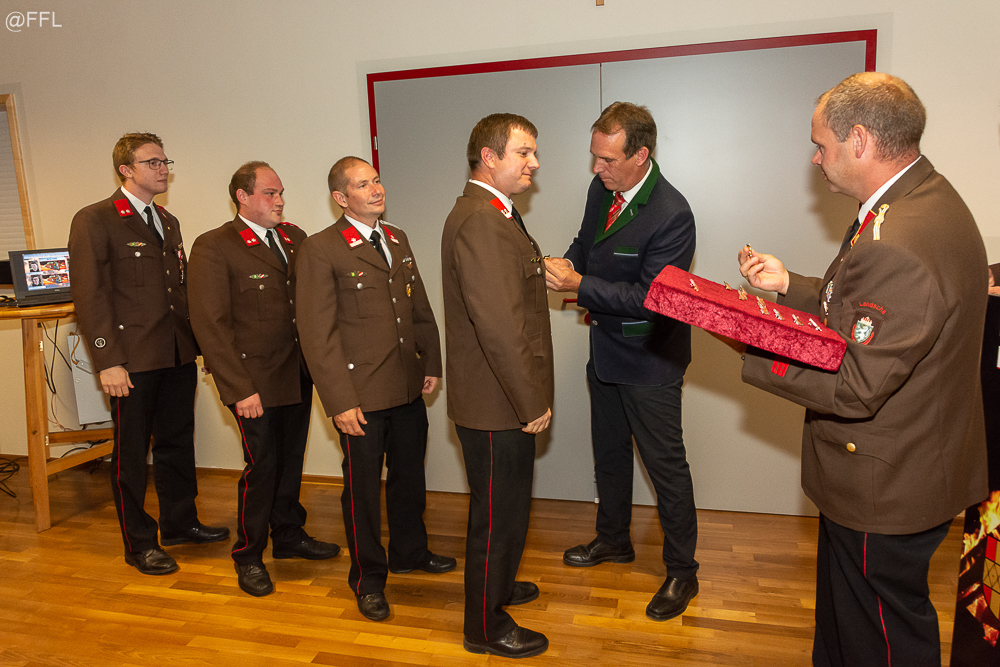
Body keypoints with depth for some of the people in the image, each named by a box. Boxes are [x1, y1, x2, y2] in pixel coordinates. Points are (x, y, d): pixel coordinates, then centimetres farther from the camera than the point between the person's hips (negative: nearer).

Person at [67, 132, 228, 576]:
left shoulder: (169, 222, 15)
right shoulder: (94, 221, -7)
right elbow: (89, 295, -12)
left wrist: (199, 341, 10)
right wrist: (108, 361, -17)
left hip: (179, 355, 7)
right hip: (133, 360, -7)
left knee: (178, 442, 17)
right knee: (131, 453, 7)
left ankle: (179, 522, 34)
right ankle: (139, 543, 21)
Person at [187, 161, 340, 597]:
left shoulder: (294, 238, 9)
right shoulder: (213, 247, -9)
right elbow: (209, 324, -14)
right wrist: (239, 388, -18)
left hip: (298, 374, 6)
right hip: (255, 380, -6)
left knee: (291, 459, 17)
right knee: (262, 466, 1)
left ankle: (289, 536, 38)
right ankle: (248, 556, 24)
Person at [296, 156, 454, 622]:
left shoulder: (397, 240, 9)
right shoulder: (320, 250, -12)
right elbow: (317, 334, -14)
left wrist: (430, 363, 10)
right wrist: (340, 401, -16)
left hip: (409, 389, 7)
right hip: (361, 395, -6)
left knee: (409, 475, 21)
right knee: (363, 487, 10)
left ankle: (409, 552, 44)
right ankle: (368, 578, 30)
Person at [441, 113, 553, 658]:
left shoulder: (494, 215, 13)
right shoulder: (480, 222, -23)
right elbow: (499, 325, -29)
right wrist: (532, 402, -22)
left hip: (507, 401, 11)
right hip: (496, 406, -11)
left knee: (507, 505, 26)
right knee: (498, 513, 6)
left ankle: (497, 584, 48)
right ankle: (486, 627, 27)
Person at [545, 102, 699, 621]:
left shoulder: (672, 214, -25)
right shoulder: (601, 189, 0)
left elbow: (648, 297, -26)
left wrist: (579, 285, -26)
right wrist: (566, 263, -6)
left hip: (650, 362, -8)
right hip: (605, 349, 8)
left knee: (665, 465, 6)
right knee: (609, 454, 22)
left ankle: (682, 572, 25)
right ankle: (613, 540, 44)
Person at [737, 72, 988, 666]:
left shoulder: (898, 247, -32)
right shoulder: (926, 196, 3)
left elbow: (855, 391, -28)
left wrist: (754, 348, -20)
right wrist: (789, 284, 7)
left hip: (885, 490, -10)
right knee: (841, 615, 29)